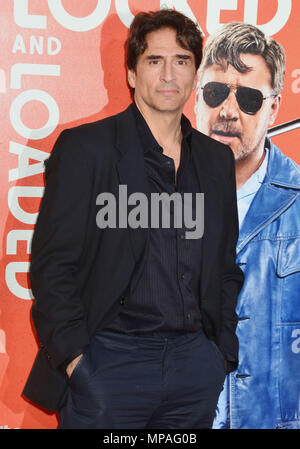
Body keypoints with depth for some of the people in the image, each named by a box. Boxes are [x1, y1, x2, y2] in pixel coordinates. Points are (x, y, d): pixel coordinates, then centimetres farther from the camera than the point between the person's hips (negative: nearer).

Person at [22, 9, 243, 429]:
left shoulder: (217, 158, 12)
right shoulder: (84, 147, -2)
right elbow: (52, 263, -6)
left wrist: (223, 353, 10)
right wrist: (74, 356, -12)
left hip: (196, 363, 4)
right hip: (107, 362, -4)